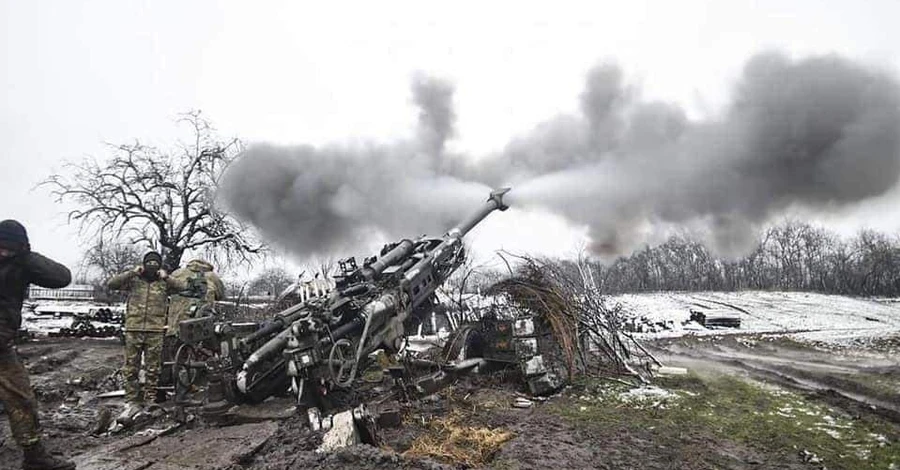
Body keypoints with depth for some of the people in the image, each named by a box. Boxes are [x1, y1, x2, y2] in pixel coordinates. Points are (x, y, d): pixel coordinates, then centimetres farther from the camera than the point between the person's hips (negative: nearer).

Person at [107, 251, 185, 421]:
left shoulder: (164, 283, 8)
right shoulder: (133, 280, 9)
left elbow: (182, 287, -3)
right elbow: (111, 284, -2)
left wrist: (166, 277, -5)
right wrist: (132, 272, -5)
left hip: (155, 331, 0)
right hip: (133, 330, 1)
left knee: (152, 369, 5)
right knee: (131, 368, 3)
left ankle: (150, 402, 14)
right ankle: (132, 402, 12)